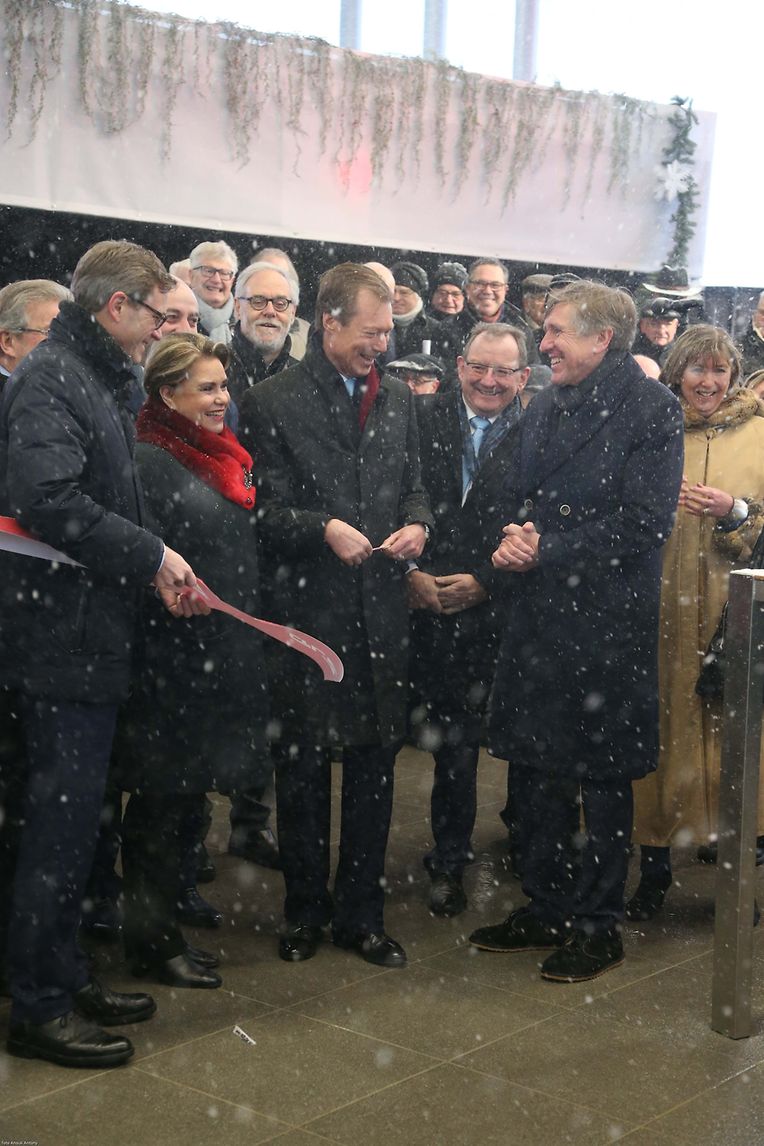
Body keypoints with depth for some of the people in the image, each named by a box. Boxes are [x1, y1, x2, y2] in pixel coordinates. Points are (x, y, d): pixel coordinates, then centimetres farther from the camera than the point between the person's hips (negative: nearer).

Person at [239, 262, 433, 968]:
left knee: (375, 764, 9)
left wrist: (417, 524, -2)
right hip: (306, 611, -4)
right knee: (303, 768, 7)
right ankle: (306, 910, 23)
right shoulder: (273, 402, -4)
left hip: (381, 613, 4)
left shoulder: (398, 399, 11)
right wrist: (324, 528, -21)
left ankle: (362, 912, 22)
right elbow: (267, 509, -6)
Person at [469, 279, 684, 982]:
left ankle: (599, 924, 17)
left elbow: (643, 523, -16)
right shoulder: (544, 407, 14)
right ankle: (545, 910, 28)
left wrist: (548, 550, -14)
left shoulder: (652, 409, -9)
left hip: (608, 620, -7)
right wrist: (513, 538, -3)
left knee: (602, 774, 4)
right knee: (535, 767, 13)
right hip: (537, 615, 7)